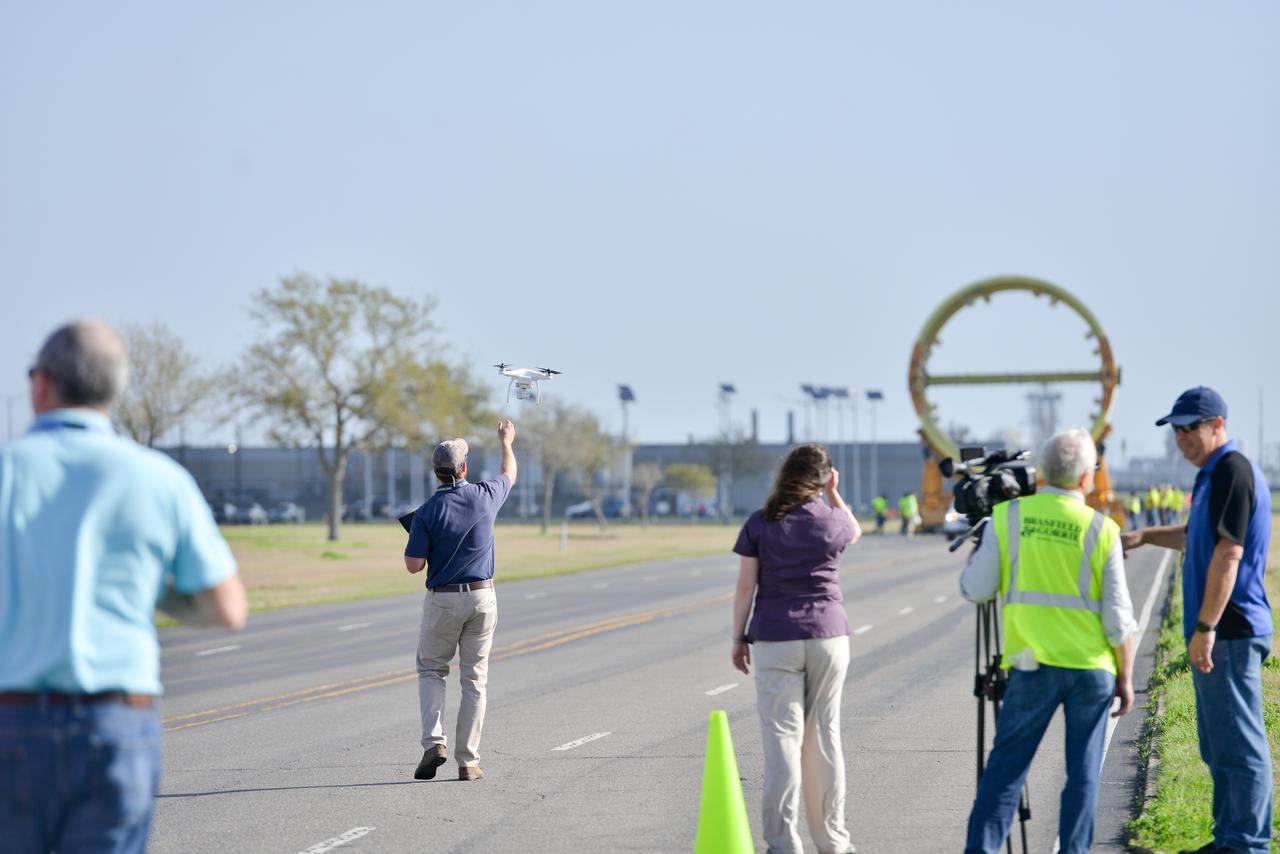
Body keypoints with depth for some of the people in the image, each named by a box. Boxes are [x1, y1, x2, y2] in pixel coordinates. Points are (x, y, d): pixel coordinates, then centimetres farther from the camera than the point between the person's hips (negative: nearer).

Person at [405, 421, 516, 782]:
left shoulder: (427, 512, -13)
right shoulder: (485, 496, -3)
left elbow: (414, 565, -13)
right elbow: (509, 474, 20)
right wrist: (506, 442, 39)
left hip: (442, 600, -2)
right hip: (482, 599, 2)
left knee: (431, 671, 14)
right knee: (474, 679, 7)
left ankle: (434, 741, -7)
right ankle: (468, 761, 5)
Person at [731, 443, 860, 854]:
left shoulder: (760, 524, -3)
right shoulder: (832, 521, 0)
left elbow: (745, 587, -3)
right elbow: (855, 530, 25)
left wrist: (739, 638, 5)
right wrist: (833, 493, 19)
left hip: (776, 639, -1)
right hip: (828, 635, 1)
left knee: (782, 737, -1)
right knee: (825, 737, 9)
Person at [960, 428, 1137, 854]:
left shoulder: (1008, 516, -2)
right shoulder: (1101, 529, -3)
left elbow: (975, 589, 3)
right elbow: (1119, 618, -2)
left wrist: (975, 556, 23)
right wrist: (1125, 676, 8)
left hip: (1034, 663, 0)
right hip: (1091, 665, 0)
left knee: (1005, 766, 5)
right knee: (1083, 772, 8)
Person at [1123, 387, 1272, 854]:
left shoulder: (1233, 470, -15)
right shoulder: (1214, 472, 17)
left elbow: (1228, 553, -22)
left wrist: (1204, 628, -23)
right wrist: (1144, 536, 22)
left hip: (1230, 633, -11)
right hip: (1221, 634, 11)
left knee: (1239, 745, -7)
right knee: (1219, 745, 14)